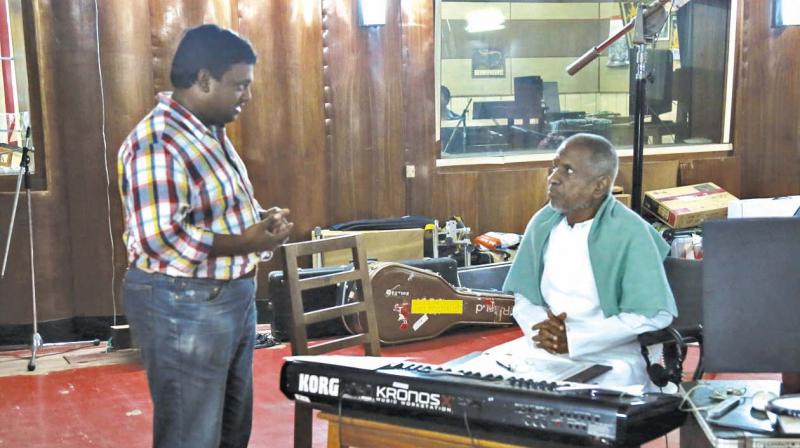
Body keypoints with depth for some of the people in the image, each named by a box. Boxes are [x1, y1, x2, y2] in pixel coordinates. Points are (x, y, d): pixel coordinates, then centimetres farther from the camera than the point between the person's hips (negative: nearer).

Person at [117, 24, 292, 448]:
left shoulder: (210, 133, 11)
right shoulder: (157, 143, -22)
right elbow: (159, 237, -29)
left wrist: (258, 216, 3)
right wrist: (244, 243, -23)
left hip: (232, 296, 10)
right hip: (182, 306, -10)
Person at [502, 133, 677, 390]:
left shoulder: (630, 233, -11)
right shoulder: (543, 223, 5)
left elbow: (654, 314, -14)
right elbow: (522, 295, 10)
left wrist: (574, 338, -17)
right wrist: (539, 328, -12)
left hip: (610, 359, -4)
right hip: (544, 351, 5)